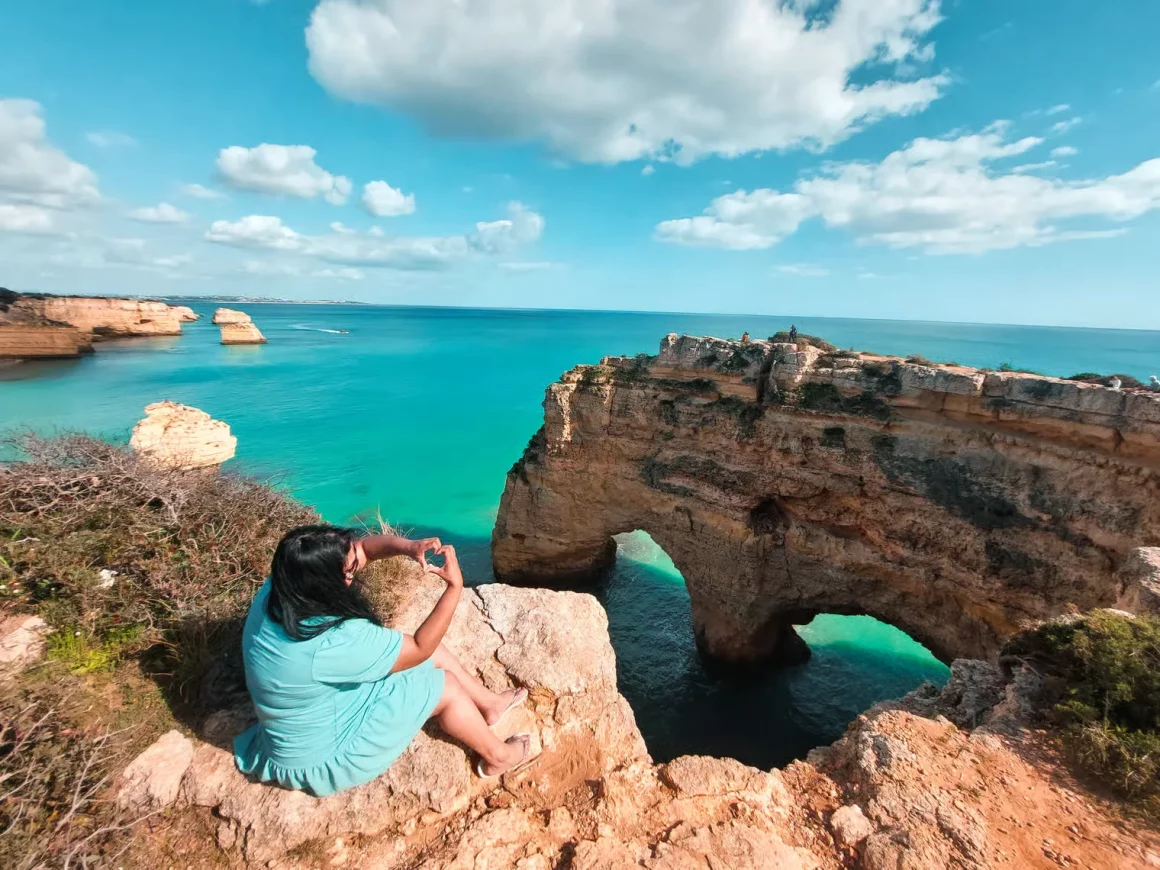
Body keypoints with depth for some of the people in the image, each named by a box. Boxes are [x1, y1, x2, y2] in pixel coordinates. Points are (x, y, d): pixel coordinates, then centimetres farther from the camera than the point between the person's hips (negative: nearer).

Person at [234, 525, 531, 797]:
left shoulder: (278, 589, -18)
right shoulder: (333, 643, -41)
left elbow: (361, 548, -9)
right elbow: (420, 647, -27)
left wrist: (407, 546, -28)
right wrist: (455, 586, -24)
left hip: (322, 704, 7)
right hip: (321, 761, -7)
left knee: (435, 652, 6)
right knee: (445, 686, -2)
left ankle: (490, 703, 30)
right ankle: (497, 758, 23)